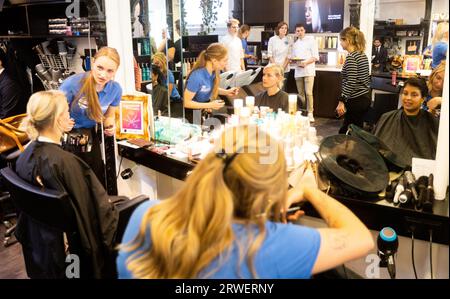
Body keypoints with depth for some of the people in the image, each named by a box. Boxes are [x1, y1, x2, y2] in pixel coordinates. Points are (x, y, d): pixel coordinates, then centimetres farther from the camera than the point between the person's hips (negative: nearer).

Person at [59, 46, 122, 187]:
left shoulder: (116, 89, -9)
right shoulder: (72, 83, -24)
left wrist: (110, 127, -13)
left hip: (91, 138, 4)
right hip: (67, 138, -4)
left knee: (97, 179, 11)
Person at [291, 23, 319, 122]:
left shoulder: (311, 40, 1)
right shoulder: (295, 44, 17)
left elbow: (316, 57, -3)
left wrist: (306, 62, -18)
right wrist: (294, 60, -2)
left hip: (308, 70, -5)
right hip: (298, 71, 5)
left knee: (308, 93, -14)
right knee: (301, 94, 6)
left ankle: (310, 113, -8)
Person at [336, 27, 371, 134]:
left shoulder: (351, 57, -16)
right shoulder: (362, 55, 12)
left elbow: (351, 82, -23)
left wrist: (341, 101, -22)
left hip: (356, 100, -10)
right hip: (365, 97, 10)